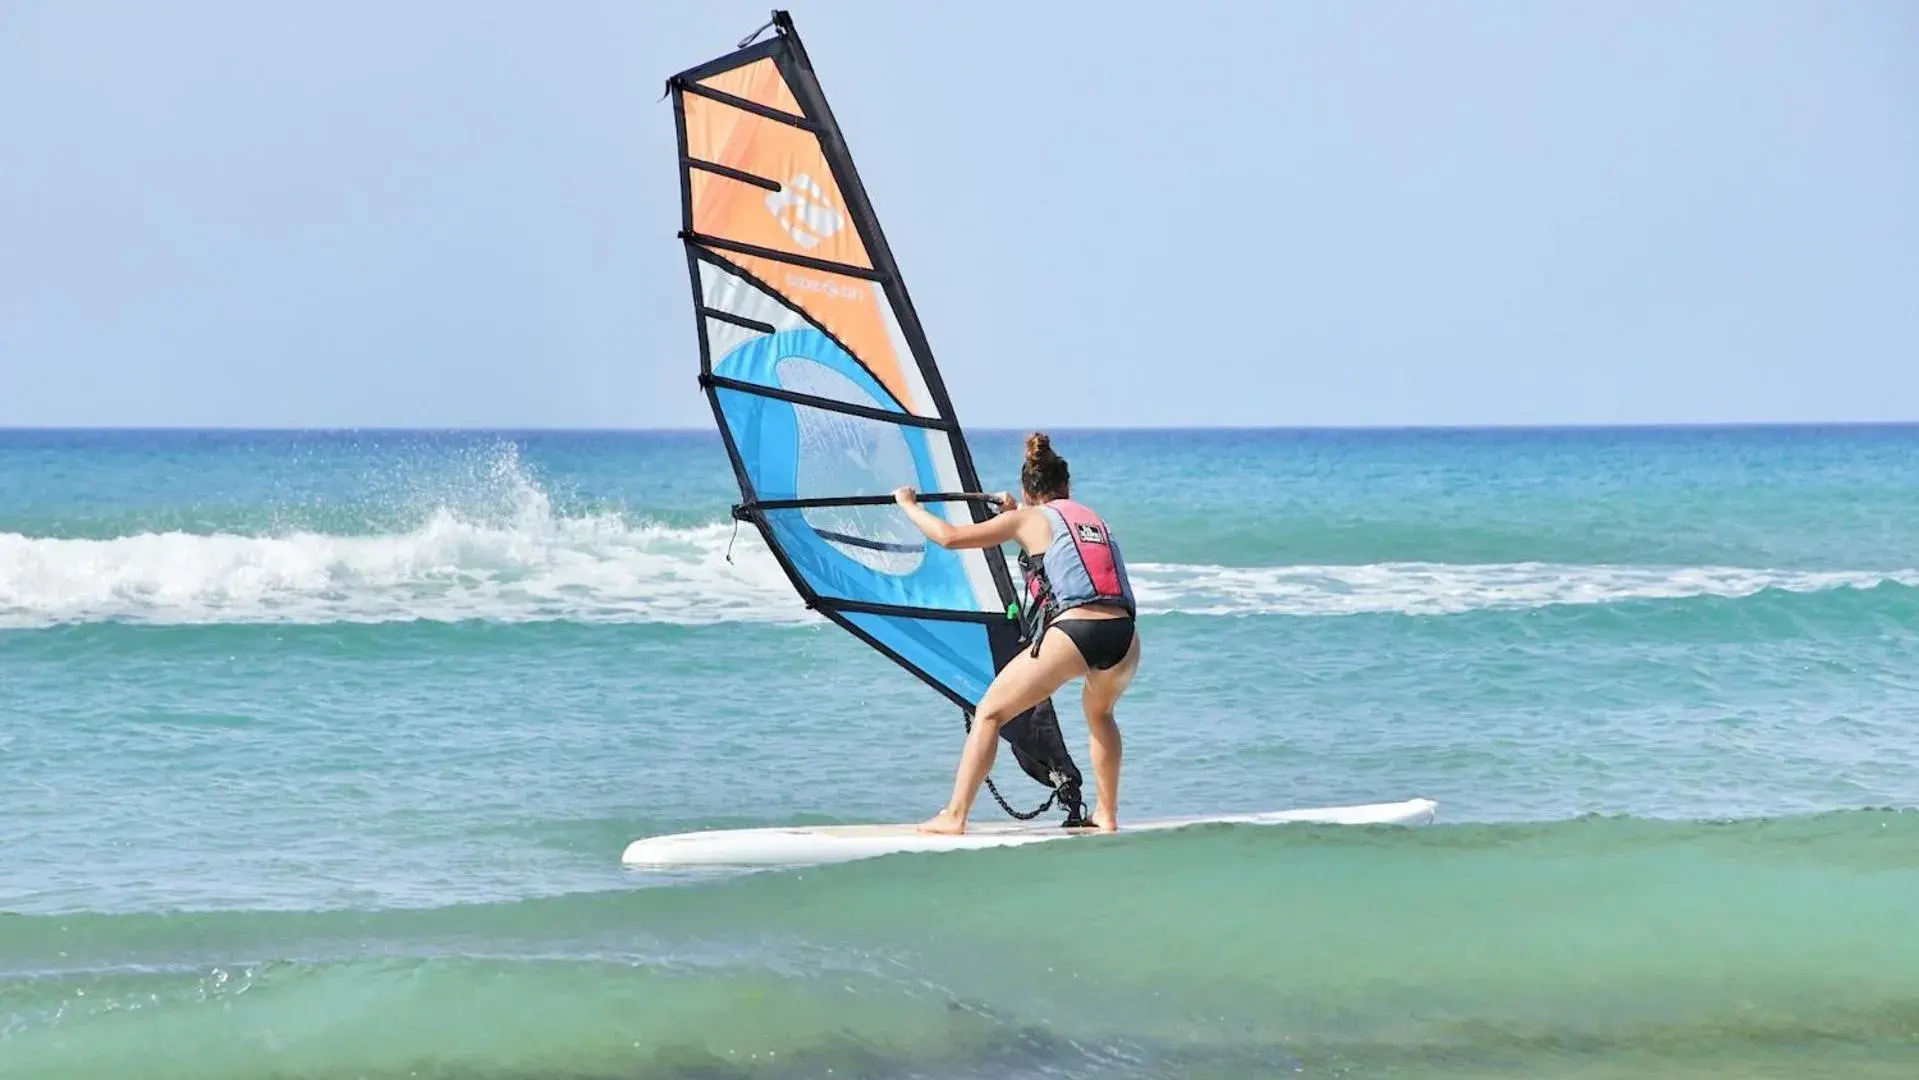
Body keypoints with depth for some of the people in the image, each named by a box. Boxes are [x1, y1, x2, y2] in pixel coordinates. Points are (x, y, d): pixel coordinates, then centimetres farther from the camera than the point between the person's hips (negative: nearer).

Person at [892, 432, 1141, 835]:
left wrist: (908, 505, 23)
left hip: (1071, 635, -5)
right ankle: (1107, 816, 31)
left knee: (988, 713, 10)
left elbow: (950, 537, 8)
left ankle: (953, 816, 6)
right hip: (1124, 637, 5)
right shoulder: (1093, 519, 27)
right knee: (1100, 712, 36)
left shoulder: (1029, 519, 12)